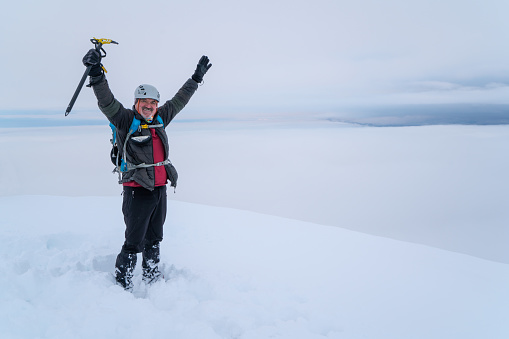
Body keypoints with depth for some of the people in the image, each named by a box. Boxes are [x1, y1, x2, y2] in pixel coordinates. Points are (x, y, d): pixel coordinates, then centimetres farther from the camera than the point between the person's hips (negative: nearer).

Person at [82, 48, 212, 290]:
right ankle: (122, 285, 10)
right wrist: (96, 74, -36)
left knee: (154, 239, 20)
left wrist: (196, 78, 29)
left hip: (160, 189, 7)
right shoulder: (126, 120, -7)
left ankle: (152, 278, 36)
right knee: (134, 243, -5)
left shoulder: (160, 119, 10)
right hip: (137, 191, -6)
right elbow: (107, 102, -22)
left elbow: (178, 101, 21)